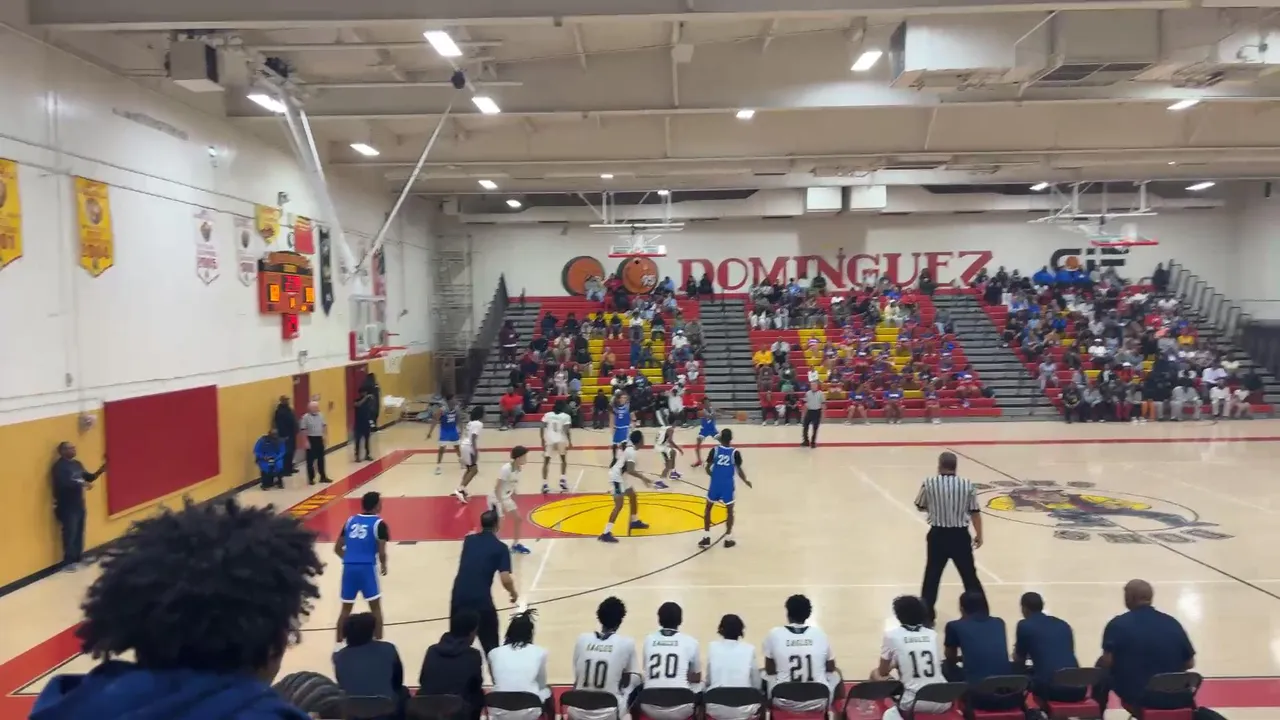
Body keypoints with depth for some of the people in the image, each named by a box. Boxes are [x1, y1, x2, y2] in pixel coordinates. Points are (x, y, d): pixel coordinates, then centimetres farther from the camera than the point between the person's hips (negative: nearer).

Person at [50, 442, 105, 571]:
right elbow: (64, 483, -25)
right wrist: (82, 484, -28)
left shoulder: (77, 464, 13)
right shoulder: (59, 466, -12)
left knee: (79, 532, 11)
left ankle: (78, 558, 20)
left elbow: (88, 477, 15)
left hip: (79, 504, 8)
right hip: (67, 506, -8)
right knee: (70, 534, -7)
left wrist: (100, 471, 0)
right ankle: (69, 562, 0)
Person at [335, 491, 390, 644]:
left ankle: (339, 644, 22)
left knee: (346, 608, 17)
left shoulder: (350, 520, 12)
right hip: (367, 568, -5)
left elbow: (337, 548, 15)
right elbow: (381, 553, -9)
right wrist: (383, 565, 11)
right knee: (375, 607, 8)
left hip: (349, 567, 5)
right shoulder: (379, 524, -4)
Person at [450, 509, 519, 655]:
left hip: (459, 596, 4)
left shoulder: (468, 540, 11)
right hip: (481, 599, -4)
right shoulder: (500, 547, -2)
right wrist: (514, 593, 10)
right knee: (490, 646, 12)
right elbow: (505, 579, -10)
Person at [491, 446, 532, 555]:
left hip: (506, 498, 9)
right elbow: (497, 488, -26)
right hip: (496, 500, -9)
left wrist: (513, 501, 16)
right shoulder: (506, 469, -28)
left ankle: (515, 545, 29)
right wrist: (501, 504, -25)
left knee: (518, 519, 14)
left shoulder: (518, 469, -2)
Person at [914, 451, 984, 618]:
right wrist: (979, 535, 14)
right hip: (960, 535, 1)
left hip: (938, 535, -1)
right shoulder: (967, 485, -5)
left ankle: (926, 616, 13)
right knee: (969, 575, 14)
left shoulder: (929, 483, -8)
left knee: (932, 576, 10)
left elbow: (920, 507, 5)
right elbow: (975, 512, 1)